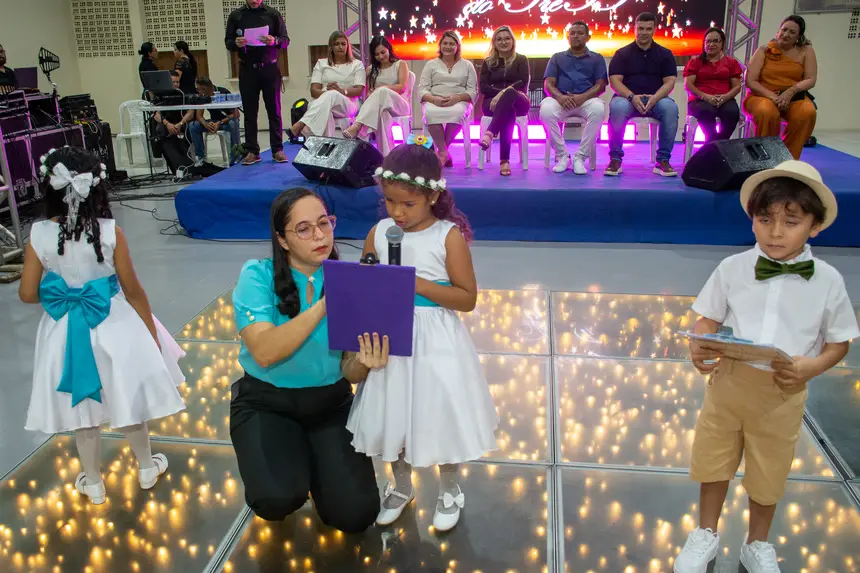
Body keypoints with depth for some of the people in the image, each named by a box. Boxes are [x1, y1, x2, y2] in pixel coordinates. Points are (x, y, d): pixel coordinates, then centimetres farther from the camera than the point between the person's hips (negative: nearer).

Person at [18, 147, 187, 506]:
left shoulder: (39, 235, -13)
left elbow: (28, 294, -7)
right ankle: (146, 467, 36)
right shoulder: (110, 232, -18)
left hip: (66, 330, 1)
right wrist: (151, 330, 1)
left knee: (82, 408, 17)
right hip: (113, 326, -1)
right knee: (127, 399, 18)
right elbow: (132, 290, -11)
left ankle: (92, 483, 33)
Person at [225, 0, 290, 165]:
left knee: (274, 111, 2)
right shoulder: (236, 15, 4)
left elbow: (286, 40, 0)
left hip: (270, 69, -1)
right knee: (249, 112, 3)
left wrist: (275, 41, -21)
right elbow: (228, 42, 6)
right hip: (247, 70, 1)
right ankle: (252, 151, 7)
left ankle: (277, 150, 7)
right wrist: (236, 43, -17)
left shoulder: (273, 14, 1)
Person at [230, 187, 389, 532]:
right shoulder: (258, 276, -13)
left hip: (330, 403, 2)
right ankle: (289, 461, 10)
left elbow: (349, 372, -9)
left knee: (355, 515, -8)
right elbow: (265, 352, -28)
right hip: (265, 403, -2)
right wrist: (325, 304, -33)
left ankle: (315, 466, 22)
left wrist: (364, 363, -33)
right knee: (278, 500, -26)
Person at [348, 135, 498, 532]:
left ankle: (449, 491, 37)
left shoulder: (448, 236, -12)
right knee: (393, 416, 16)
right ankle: (401, 487, 42)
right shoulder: (379, 233, 0)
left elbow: (468, 298, -13)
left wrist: (419, 284, -22)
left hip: (435, 344, -4)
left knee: (439, 417, 10)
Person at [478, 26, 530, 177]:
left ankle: (489, 133, -56)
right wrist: (501, 92, -12)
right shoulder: (488, 62, 17)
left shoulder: (521, 60, 14)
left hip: (518, 102, 0)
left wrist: (504, 92, -18)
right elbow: (483, 87, 5)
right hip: (493, 102, 0)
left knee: (509, 94, -40)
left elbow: (523, 82, -3)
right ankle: (504, 160, -51)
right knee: (508, 109, -40)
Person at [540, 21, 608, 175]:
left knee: (598, 109, -37)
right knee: (546, 109, -35)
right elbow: (548, 84, 8)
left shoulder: (597, 58, 18)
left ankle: (580, 156, -26)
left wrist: (583, 97, -17)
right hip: (561, 100, 1)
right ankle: (562, 156, -21)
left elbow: (600, 86, 5)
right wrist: (560, 97, -17)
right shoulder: (557, 57, 20)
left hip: (587, 100, 0)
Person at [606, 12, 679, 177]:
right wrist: (632, 97, -22)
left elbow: (669, 81, 1)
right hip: (628, 98, -1)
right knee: (617, 106, -37)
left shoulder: (665, 54, 10)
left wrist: (655, 98, -20)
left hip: (656, 100, 1)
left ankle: (663, 160, -24)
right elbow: (615, 81, -4)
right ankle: (615, 159, -25)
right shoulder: (622, 54, 7)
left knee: (670, 108, -33)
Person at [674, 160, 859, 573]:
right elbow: (708, 319, 0)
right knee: (714, 460, 16)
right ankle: (706, 535, 42)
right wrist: (700, 347, -20)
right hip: (728, 381, 1)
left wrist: (813, 366, -17)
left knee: (768, 474, 17)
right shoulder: (732, 268, -7)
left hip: (783, 392, 0)